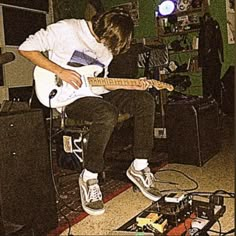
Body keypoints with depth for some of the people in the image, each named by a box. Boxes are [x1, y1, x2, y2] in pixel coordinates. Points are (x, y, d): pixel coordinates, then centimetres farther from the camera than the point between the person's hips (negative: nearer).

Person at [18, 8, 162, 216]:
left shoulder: (106, 46, 12)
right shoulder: (66, 29, -10)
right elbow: (26, 48, -10)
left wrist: (134, 85, 3)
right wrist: (60, 70, -19)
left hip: (93, 93, 7)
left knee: (145, 100, -10)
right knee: (108, 114, -36)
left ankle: (139, 167, -5)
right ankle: (89, 177, -16)